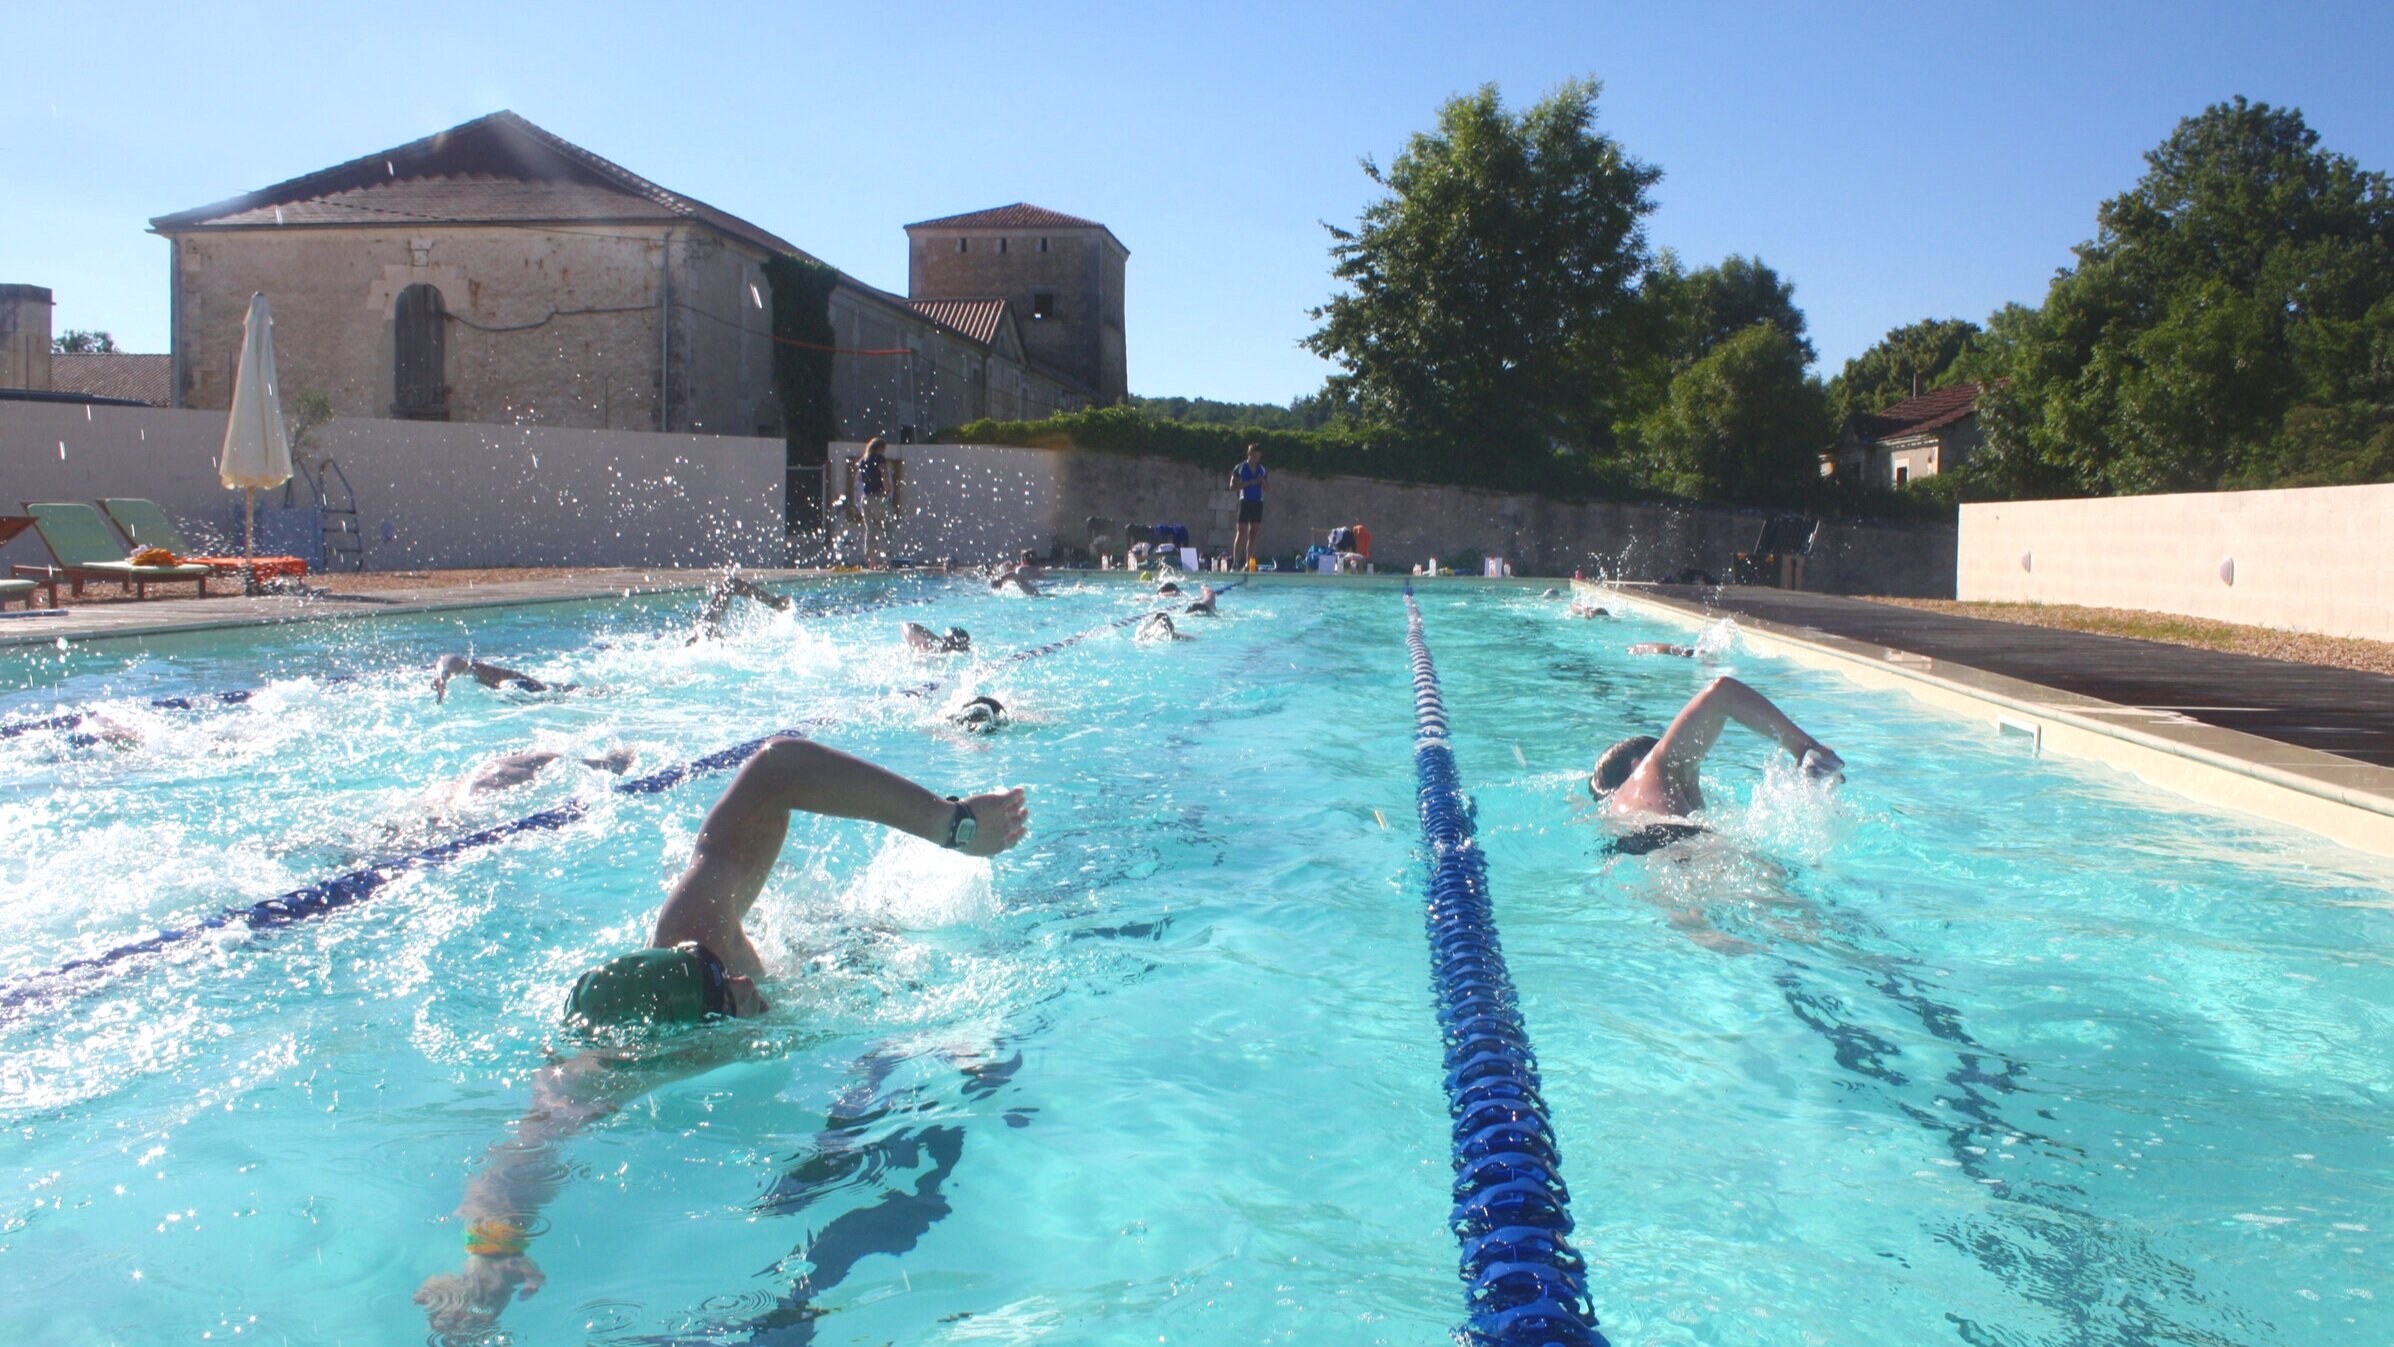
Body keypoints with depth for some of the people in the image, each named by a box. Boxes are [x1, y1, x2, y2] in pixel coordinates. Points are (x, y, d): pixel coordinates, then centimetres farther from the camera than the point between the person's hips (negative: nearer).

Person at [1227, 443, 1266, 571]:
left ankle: (1248, 564, 7)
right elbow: (1233, 486, -7)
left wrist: (1262, 481, -6)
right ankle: (1235, 562, -9)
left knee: (1253, 534, 4)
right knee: (1241, 533, -8)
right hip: (1245, 502, -4)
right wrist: (1248, 483, -15)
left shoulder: (1262, 470, 11)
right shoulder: (1240, 468, -1)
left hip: (1258, 503, 4)